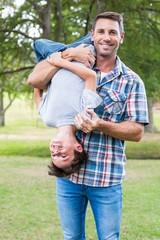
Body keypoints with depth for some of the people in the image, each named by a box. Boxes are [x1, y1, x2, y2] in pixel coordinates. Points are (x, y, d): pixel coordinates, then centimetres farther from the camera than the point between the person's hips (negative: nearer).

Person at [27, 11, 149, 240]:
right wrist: (67, 54, -13)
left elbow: (137, 132, -6)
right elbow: (35, 80, -5)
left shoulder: (132, 81, -1)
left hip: (106, 179, -2)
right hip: (68, 173, 2)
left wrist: (101, 126, -22)